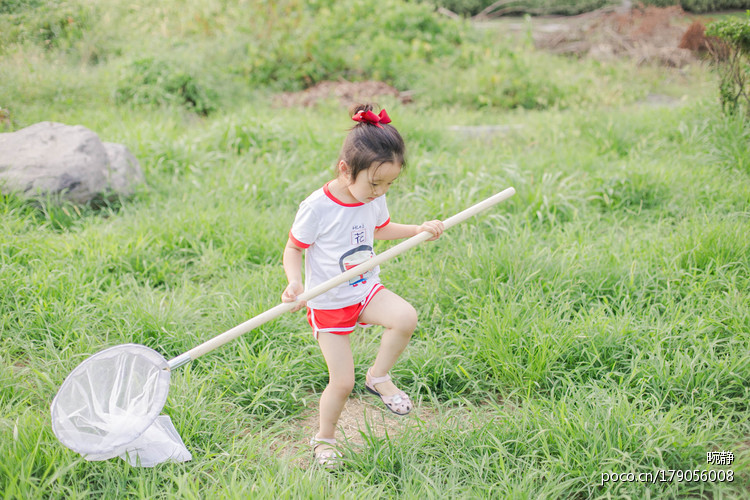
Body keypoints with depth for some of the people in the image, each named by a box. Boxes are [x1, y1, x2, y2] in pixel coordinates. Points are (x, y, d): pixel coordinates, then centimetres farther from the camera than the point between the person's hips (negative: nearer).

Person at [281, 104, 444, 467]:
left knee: (406, 317, -26)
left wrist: (419, 230, 6)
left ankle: (379, 376, 0)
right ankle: (324, 438, 25)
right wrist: (295, 282, -28)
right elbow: (293, 249, -10)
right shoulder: (317, 208, -22)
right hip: (328, 303, -5)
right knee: (342, 382, -4)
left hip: (367, 290, 5)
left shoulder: (374, 201, -4)